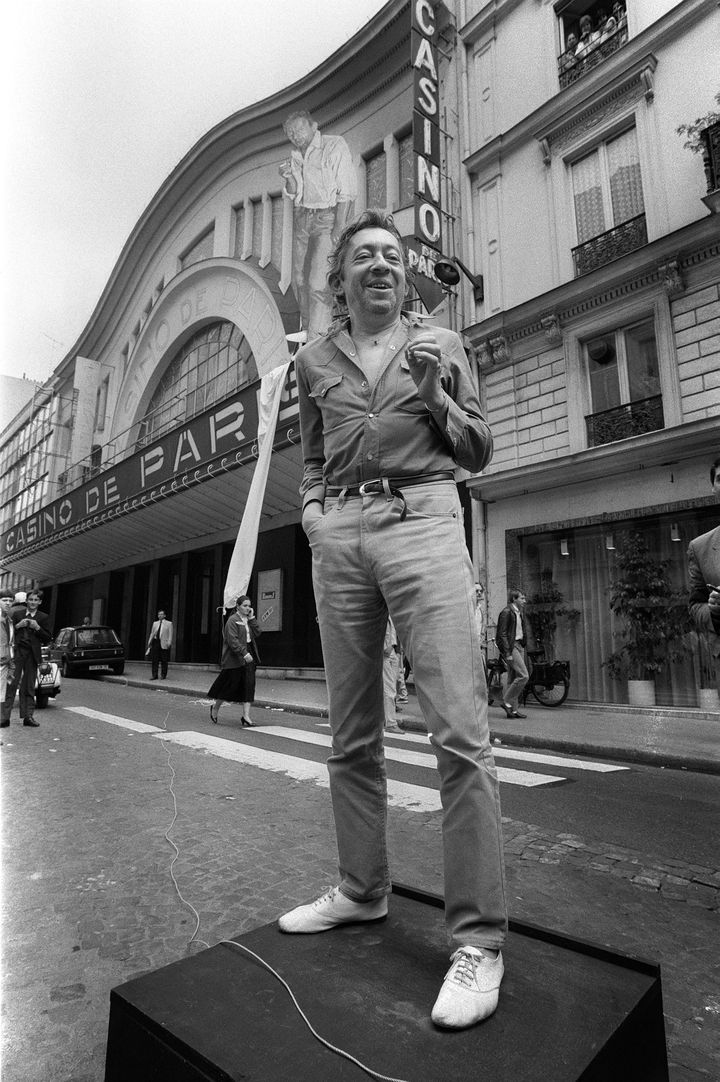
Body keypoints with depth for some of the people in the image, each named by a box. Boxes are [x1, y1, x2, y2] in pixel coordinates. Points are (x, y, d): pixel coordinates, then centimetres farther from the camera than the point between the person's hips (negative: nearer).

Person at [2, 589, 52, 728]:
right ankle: (5, 716, -3)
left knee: (29, 687, 5)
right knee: (11, 684, -6)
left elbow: (48, 638, 4)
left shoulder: (43, 617, 8)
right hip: (17, 652, 0)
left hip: (33, 654, 0)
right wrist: (18, 626, -7)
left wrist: (37, 628, -10)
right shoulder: (17, 614, 10)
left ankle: (28, 716, 8)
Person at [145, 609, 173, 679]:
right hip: (155, 642, 4)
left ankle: (163, 675, 9)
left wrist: (169, 642, -12)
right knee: (154, 660, 2)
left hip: (163, 643, -4)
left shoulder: (169, 623, 4)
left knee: (164, 660, 0)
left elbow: (170, 634, -2)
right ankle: (154, 675, 7)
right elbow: (152, 633, 18)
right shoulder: (155, 623, 17)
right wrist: (149, 642, 9)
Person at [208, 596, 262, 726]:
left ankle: (246, 715, 1)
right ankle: (215, 707, 28)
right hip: (234, 658, -7)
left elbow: (257, 633, 2)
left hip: (248, 656, 7)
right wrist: (244, 653, -27)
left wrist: (252, 618, -2)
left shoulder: (248, 620, 14)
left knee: (249, 685, -1)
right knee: (231, 685, 3)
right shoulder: (232, 620, -10)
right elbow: (233, 640, -19)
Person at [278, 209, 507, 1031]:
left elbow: (478, 453, 13)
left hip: (423, 522, -2)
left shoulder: (439, 345, 14)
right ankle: (362, 889, 27)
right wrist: (312, 509, 7)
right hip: (338, 538, 3)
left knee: (458, 728, -11)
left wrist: (437, 401, -3)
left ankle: (478, 938, 2)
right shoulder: (314, 361, 19)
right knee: (351, 733, 9)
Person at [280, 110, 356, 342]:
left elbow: (347, 190, -12)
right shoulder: (296, 155, 14)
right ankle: (307, 329, 20)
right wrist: (288, 177, -5)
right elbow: (293, 193, 16)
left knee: (318, 281, -16)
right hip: (301, 217, 7)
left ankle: (317, 338, -15)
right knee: (299, 278, 7)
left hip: (327, 216, -7)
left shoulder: (335, 146, -6)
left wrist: (339, 226, -20)